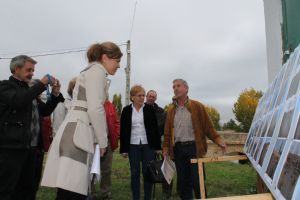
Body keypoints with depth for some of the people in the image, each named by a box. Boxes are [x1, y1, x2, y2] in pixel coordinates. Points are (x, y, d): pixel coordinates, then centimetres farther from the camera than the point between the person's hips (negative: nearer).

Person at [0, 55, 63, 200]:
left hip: (33, 149, 8)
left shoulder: (29, 91, 19)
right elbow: (19, 101, -24)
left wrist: (55, 94, 5)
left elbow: (45, 111, 18)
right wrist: (42, 84, -15)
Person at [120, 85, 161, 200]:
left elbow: (155, 128, 1)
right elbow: (123, 131, 2)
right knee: (134, 173, 8)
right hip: (133, 146, 1)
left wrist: (157, 146, -2)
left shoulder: (149, 109, 0)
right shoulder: (126, 110, 1)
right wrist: (123, 149, -1)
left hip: (148, 145, 0)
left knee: (147, 172, 5)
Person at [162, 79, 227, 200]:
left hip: (194, 147, -3)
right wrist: (166, 150, 5)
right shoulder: (171, 110, 10)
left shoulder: (197, 106, 1)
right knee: (182, 181, 11)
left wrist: (218, 141, -9)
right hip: (178, 149, 4)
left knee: (197, 181, 1)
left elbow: (208, 126, 0)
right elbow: (167, 132, 11)